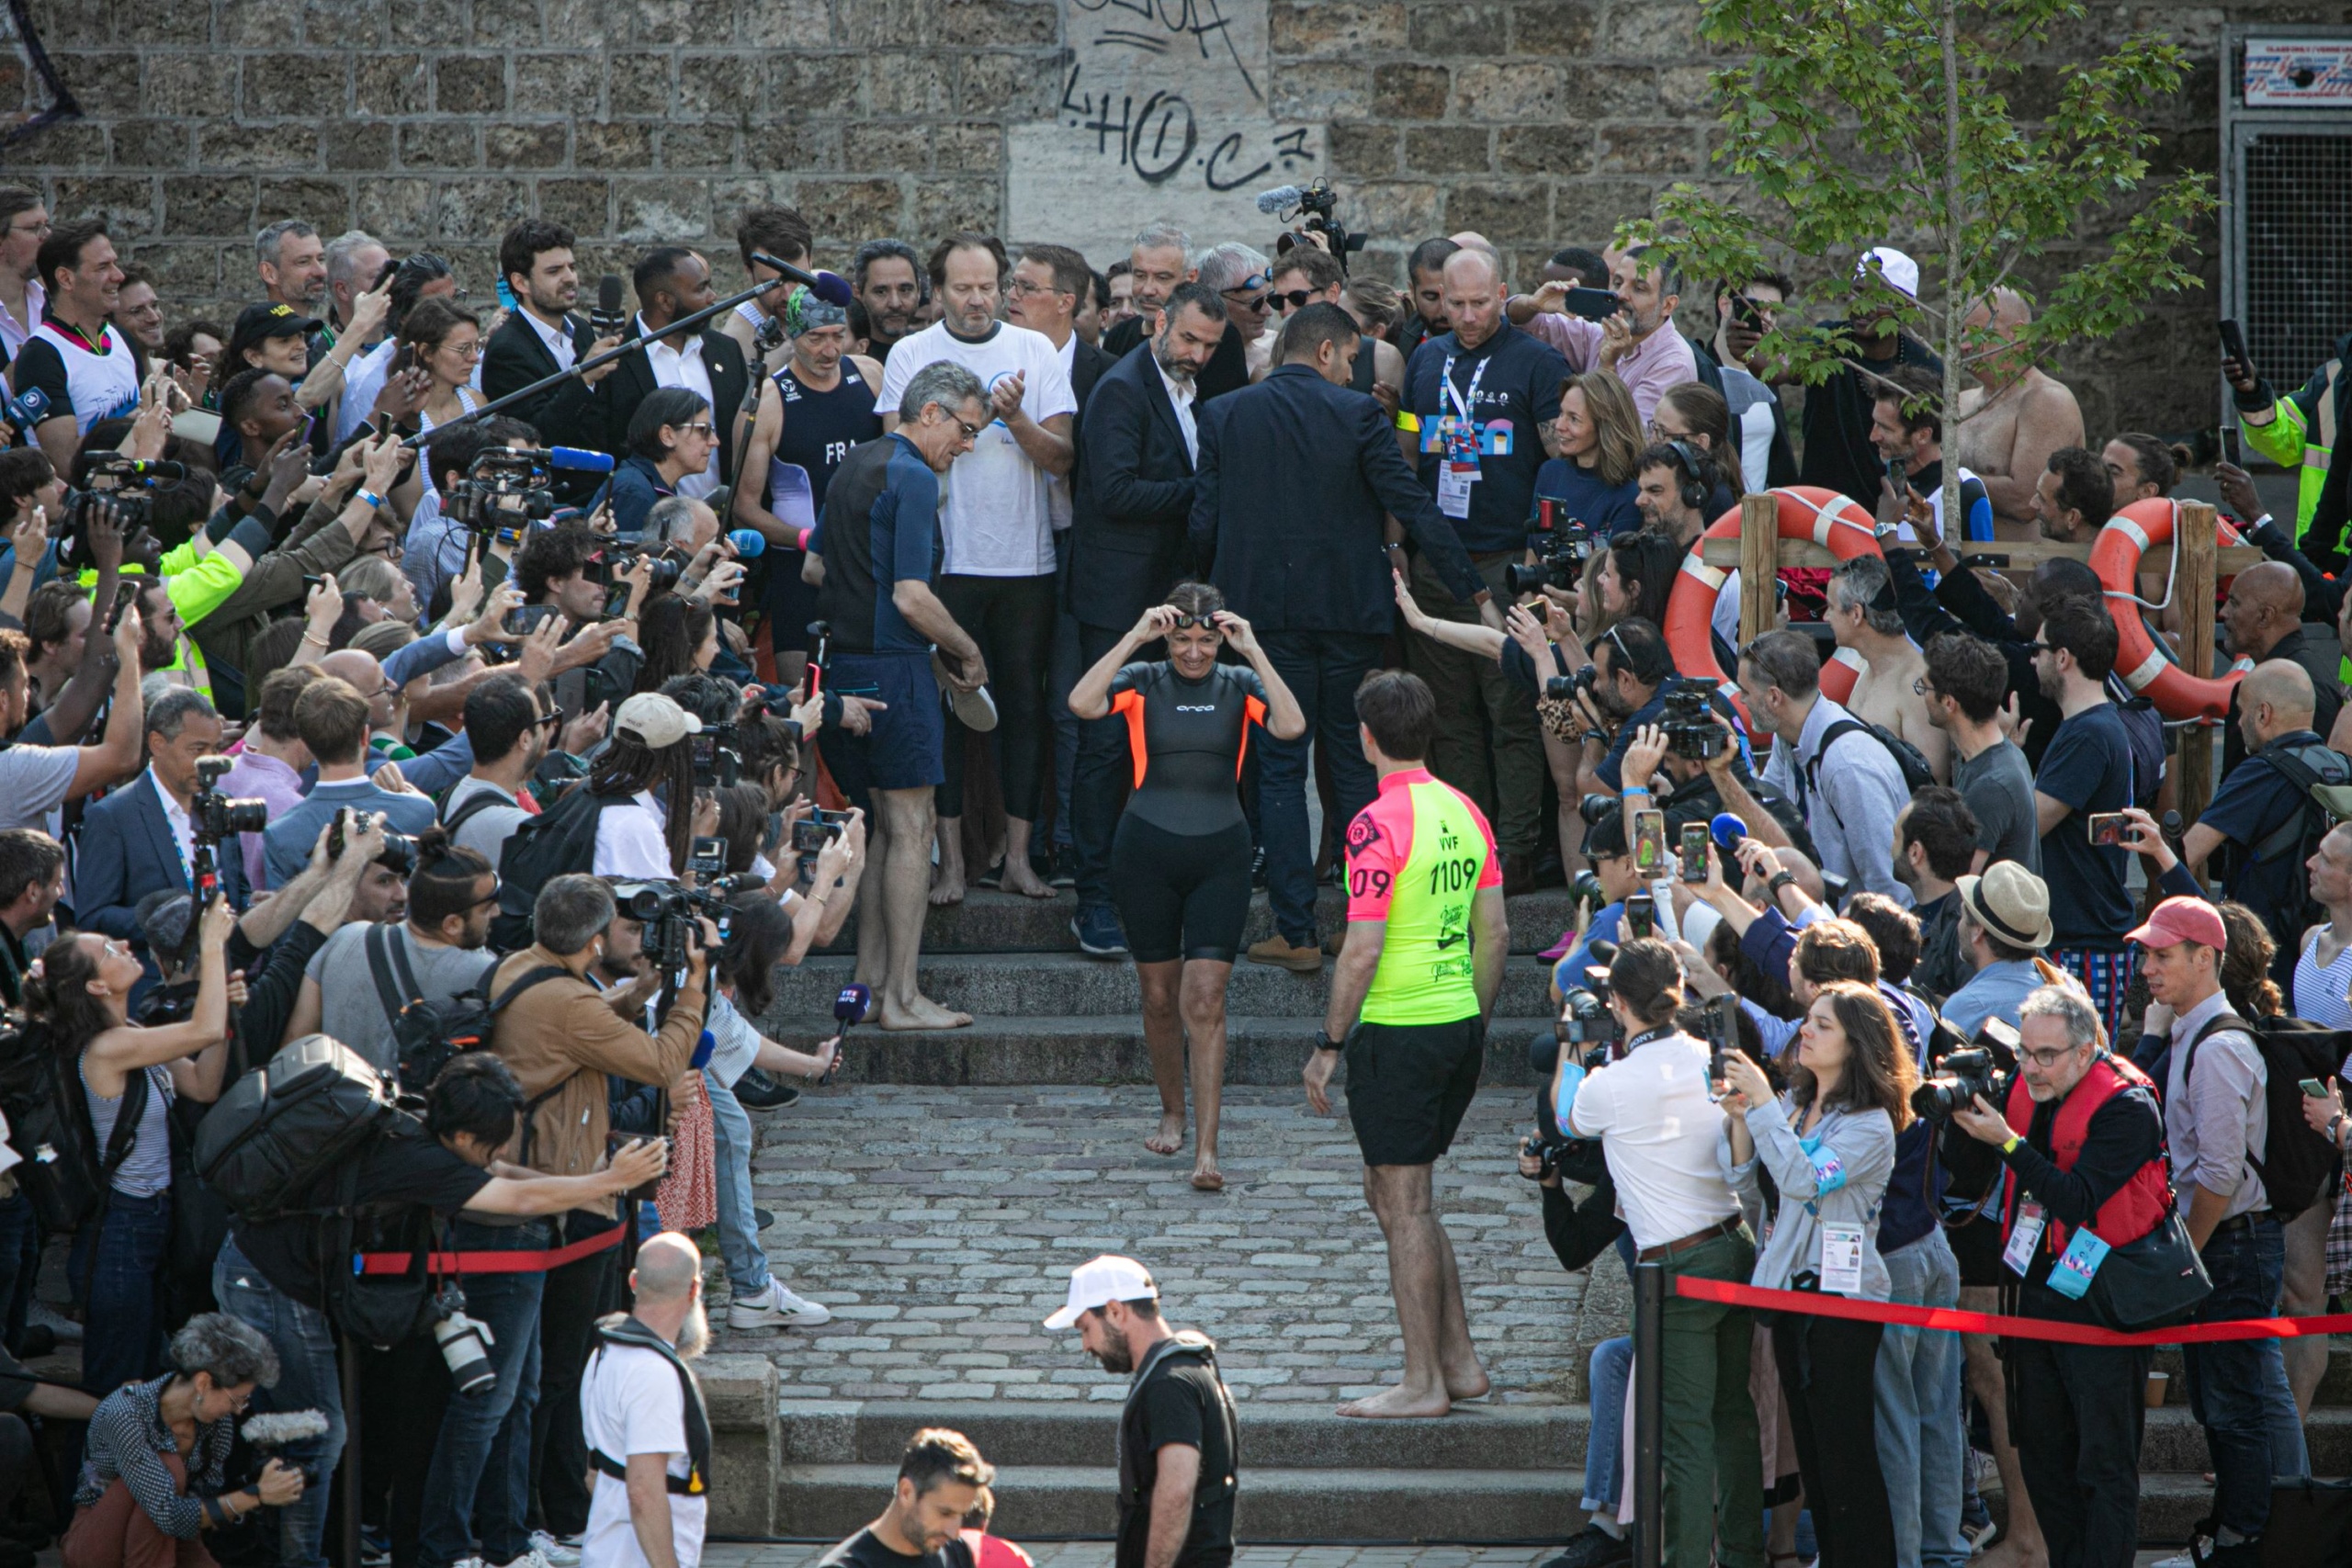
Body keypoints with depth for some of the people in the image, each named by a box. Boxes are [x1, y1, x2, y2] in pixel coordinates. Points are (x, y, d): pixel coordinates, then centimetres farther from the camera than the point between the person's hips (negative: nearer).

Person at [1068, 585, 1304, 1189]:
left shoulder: (1239, 685, 2)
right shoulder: (1143, 681, -1)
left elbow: (1291, 726, -16)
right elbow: (1082, 703, -20)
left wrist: (1253, 651, -18)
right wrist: (1136, 636, -21)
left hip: (1220, 855, -1)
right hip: (1147, 852, 1)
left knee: (1204, 1001, -9)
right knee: (1159, 995, 10)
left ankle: (1207, 1149, -11)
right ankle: (1172, 1112, 33)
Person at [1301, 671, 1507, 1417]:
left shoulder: (1379, 824, -16)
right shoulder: (1464, 812, 8)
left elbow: (1363, 950, -18)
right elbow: (1494, 932, 12)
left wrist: (1328, 1045, -11)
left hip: (1398, 1028, -8)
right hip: (1459, 1022, 8)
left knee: (1403, 1206, 0)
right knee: (1396, 1193, 19)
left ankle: (1424, 1383, 3)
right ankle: (1458, 1362, 19)